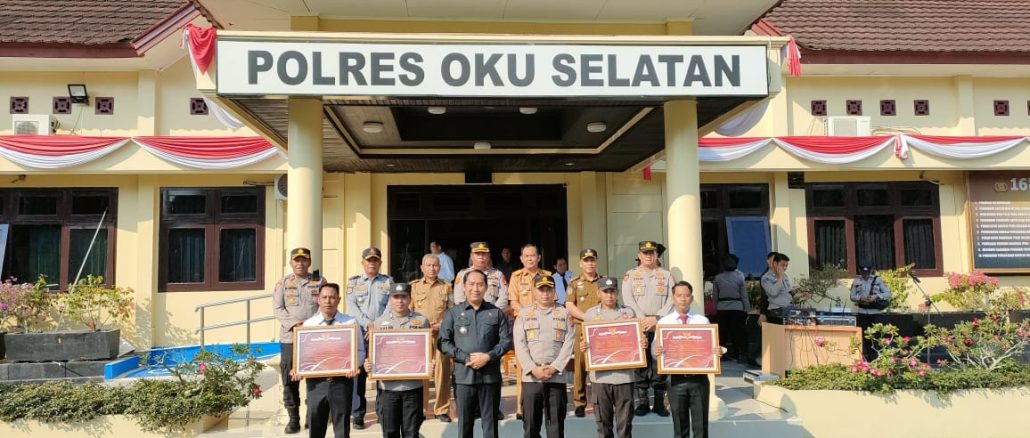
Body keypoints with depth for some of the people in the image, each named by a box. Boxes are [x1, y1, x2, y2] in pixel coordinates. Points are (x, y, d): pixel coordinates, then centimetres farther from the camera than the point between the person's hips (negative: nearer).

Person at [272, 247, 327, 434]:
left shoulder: (320, 282, 8)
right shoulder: (283, 283, 8)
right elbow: (277, 309, 0)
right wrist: (295, 324, -15)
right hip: (290, 338, 0)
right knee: (290, 379, 1)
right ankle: (293, 418, 11)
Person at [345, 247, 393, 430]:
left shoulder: (388, 282, 11)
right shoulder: (353, 282, 12)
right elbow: (352, 307, -1)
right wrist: (367, 324, -14)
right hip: (359, 333, 0)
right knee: (357, 372, -1)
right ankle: (357, 413, 6)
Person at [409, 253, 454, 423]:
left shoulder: (446, 287, 10)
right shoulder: (413, 286, 10)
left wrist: (441, 326, -8)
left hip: (441, 335, 0)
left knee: (442, 372, -1)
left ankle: (442, 409, 7)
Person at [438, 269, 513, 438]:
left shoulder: (497, 313, 6)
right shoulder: (453, 313, 4)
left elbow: (506, 340, 3)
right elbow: (443, 342, -1)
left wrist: (488, 357, -12)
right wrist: (465, 358, -12)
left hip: (490, 376, 1)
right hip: (463, 376, 0)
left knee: (490, 422, 8)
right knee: (464, 422, 8)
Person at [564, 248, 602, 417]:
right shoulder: (574, 283, 7)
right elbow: (569, 306, -2)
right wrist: (588, 317, -14)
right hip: (581, 329, -1)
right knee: (580, 365, -2)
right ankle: (579, 403, 4)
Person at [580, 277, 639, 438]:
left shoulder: (629, 313, 5)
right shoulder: (589, 314, 6)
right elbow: (585, 343, 9)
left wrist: (643, 343, -11)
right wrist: (582, 348, -13)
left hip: (624, 375, 0)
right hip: (600, 376, 0)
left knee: (625, 422, 5)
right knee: (603, 422, 9)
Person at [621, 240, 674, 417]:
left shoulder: (667, 275, 10)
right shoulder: (630, 275, 9)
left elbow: (671, 300, 0)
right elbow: (628, 299, -2)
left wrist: (656, 318, -11)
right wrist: (642, 319, -13)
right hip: (637, 327, 0)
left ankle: (659, 402, 9)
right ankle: (642, 402, 7)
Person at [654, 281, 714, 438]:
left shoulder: (703, 321, 5)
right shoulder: (663, 322, 3)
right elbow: (656, 349, 0)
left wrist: (717, 352, -18)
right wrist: (656, 352, -22)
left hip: (699, 378, 0)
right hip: (676, 379, 0)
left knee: (700, 425, 7)